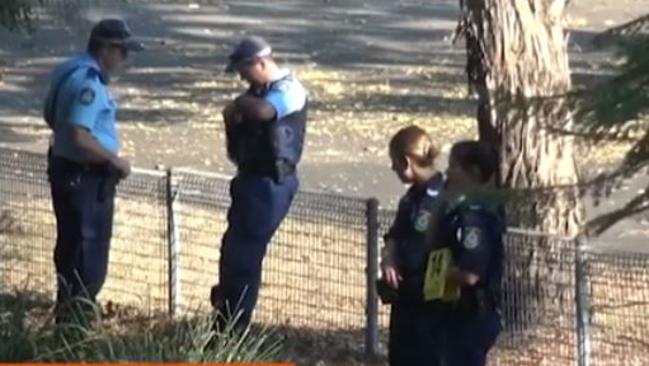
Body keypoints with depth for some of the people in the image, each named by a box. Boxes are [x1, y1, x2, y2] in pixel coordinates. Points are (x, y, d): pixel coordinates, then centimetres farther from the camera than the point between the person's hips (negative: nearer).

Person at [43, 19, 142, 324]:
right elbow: (81, 138, -31)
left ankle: (68, 316, 35)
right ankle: (75, 322, 5)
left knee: (71, 250, 22)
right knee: (89, 257, -1)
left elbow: (52, 117, 20)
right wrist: (115, 161, -16)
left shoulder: (71, 71, 8)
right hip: (85, 178, -10)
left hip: (68, 171, 10)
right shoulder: (88, 82, -24)